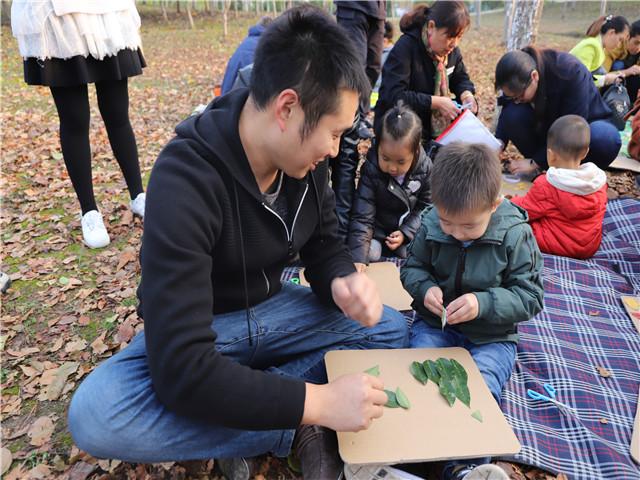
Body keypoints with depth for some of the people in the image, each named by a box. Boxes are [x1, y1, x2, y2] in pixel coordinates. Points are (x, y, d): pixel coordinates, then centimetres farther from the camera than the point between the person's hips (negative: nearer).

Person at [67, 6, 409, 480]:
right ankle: (298, 429, -17)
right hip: (201, 327, -4)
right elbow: (181, 368, -36)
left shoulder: (305, 157, -12)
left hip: (270, 309, 5)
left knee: (391, 328, -9)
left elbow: (324, 242, 3)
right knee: (95, 415, -32)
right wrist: (316, 401, -37)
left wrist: (343, 280, -22)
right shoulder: (185, 181, -32)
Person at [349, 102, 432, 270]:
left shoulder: (425, 168, -15)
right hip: (378, 231, -2)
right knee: (370, 254, -24)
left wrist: (405, 233, -16)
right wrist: (358, 259, -35)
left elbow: (425, 207, -3)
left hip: (409, 231, 3)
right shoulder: (370, 171, -23)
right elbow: (362, 218, -25)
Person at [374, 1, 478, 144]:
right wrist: (436, 102, -30)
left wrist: (466, 94, -10)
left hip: (434, 127, 7)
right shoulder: (405, 47, -21)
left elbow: (460, 78, 14)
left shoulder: (451, 49, 0)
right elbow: (393, 95, -30)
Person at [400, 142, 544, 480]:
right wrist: (424, 287, -17)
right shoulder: (430, 225, -9)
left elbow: (529, 296, -11)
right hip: (435, 325, 2)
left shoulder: (516, 235, -15)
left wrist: (483, 303, -28)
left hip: (492, 336, -2)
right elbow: (412, 267, 7)